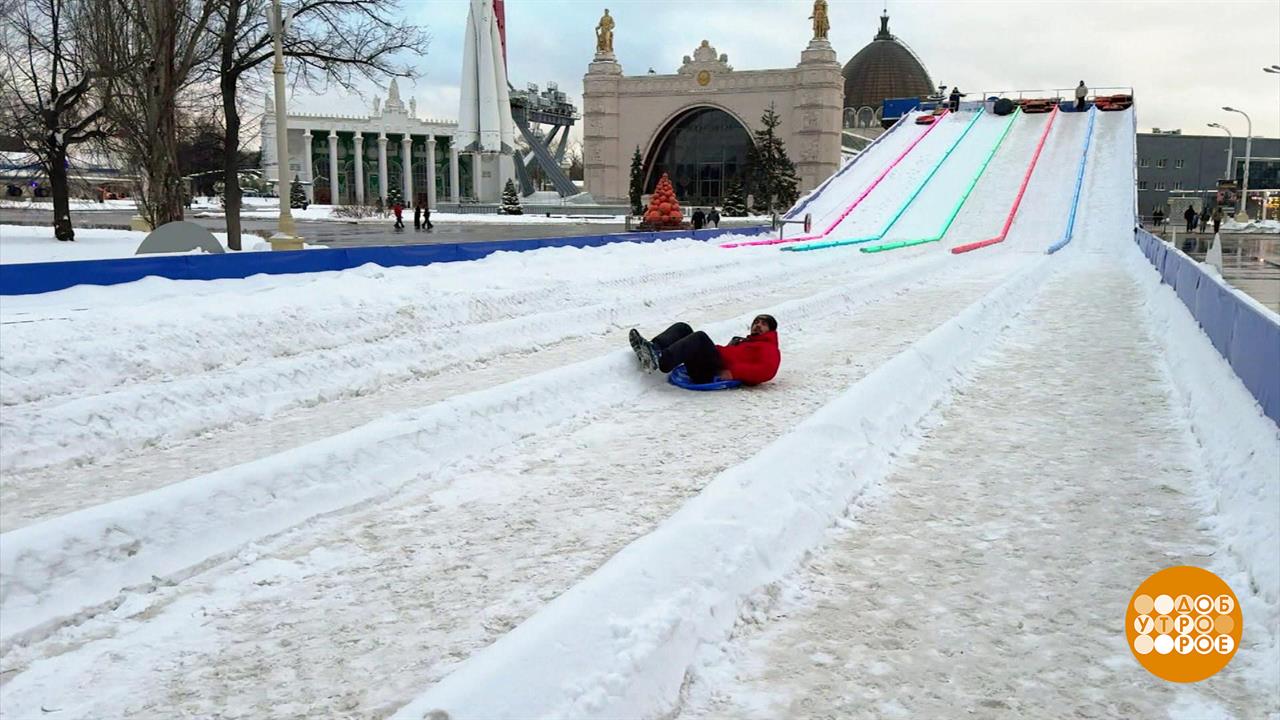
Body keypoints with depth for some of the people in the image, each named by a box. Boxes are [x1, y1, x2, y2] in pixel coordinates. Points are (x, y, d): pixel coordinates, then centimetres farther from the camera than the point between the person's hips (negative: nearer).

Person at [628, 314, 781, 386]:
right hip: (699, 371, 7)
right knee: (682, 328, -1)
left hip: (717, 373, -7)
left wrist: (734, 372, -15)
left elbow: (767, 370, -5)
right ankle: (652, 349, -27)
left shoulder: (769, 348, 18)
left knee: (700, 337, -28)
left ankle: (660, 361, -46)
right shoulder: (743, 341, 41)